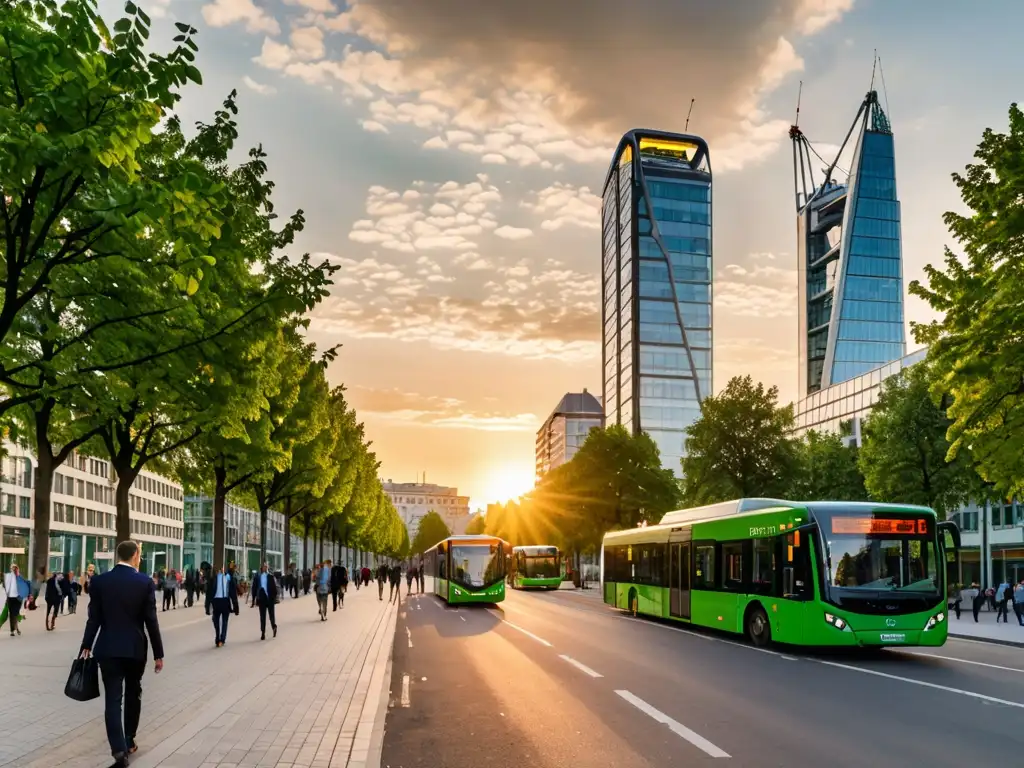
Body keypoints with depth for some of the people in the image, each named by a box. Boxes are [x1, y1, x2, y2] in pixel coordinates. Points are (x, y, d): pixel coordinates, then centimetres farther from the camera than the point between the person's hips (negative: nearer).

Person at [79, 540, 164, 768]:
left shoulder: (99, 581, -3)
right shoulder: (145, 583, -7)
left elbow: (94, 618, -2)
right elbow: (151, 621, -5)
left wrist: (87, 646, 8)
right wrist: (158, 653, 2)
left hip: (108, 649, 0)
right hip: (135, 648, 0)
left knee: (113, 699, -2)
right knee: (133, 695, 18)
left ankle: (119, 749, -14)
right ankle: (128, 742, 28)